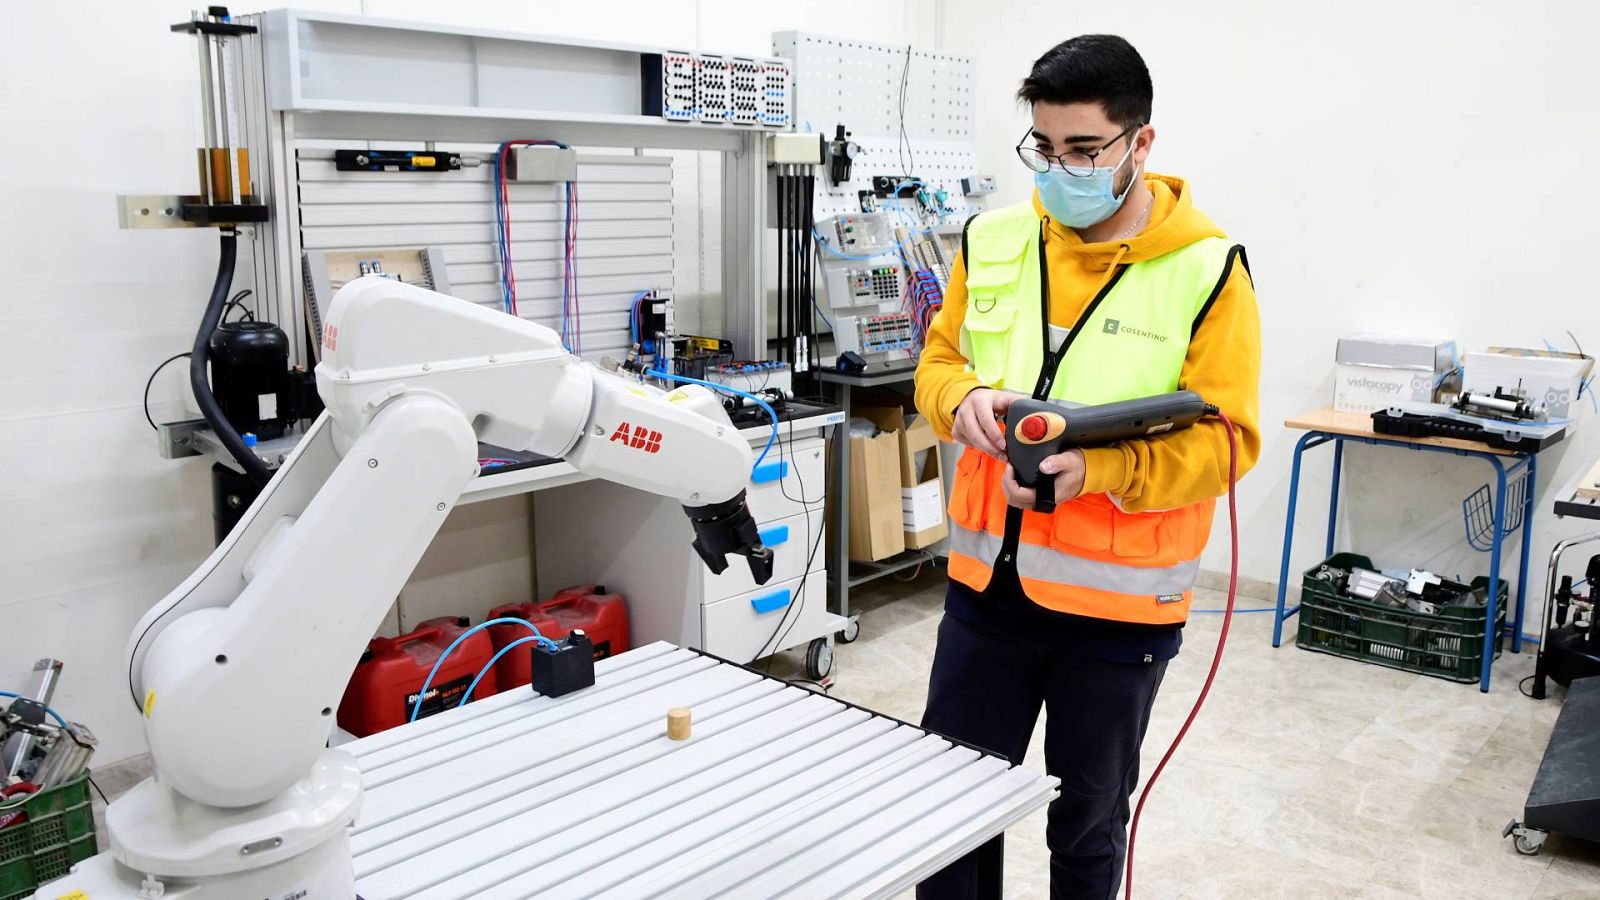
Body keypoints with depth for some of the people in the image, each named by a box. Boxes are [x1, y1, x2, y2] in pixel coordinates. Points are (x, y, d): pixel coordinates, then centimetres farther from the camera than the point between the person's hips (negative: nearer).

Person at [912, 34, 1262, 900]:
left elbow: (1224, 438, -12)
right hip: (987, 580, 4)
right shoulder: (991, 242, 2)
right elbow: (938, 362, 9)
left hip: (1118, 603, -3)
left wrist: (1094, 471, -27)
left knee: (1087, 823, 17)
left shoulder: (1206, 270, -10)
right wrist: (967, 398, -14)